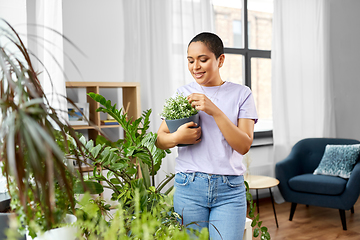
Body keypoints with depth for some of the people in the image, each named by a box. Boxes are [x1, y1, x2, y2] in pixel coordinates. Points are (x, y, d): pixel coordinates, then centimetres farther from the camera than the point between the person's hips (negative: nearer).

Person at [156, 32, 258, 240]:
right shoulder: (182, 93, 7)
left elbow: (244, 146, -6)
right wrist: (176, 138, -15)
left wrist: (215, 111, -17)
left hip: (230, 190, -1)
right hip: (189, 186, 1)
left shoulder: (241, 94, 3)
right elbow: (159, 139, 7)